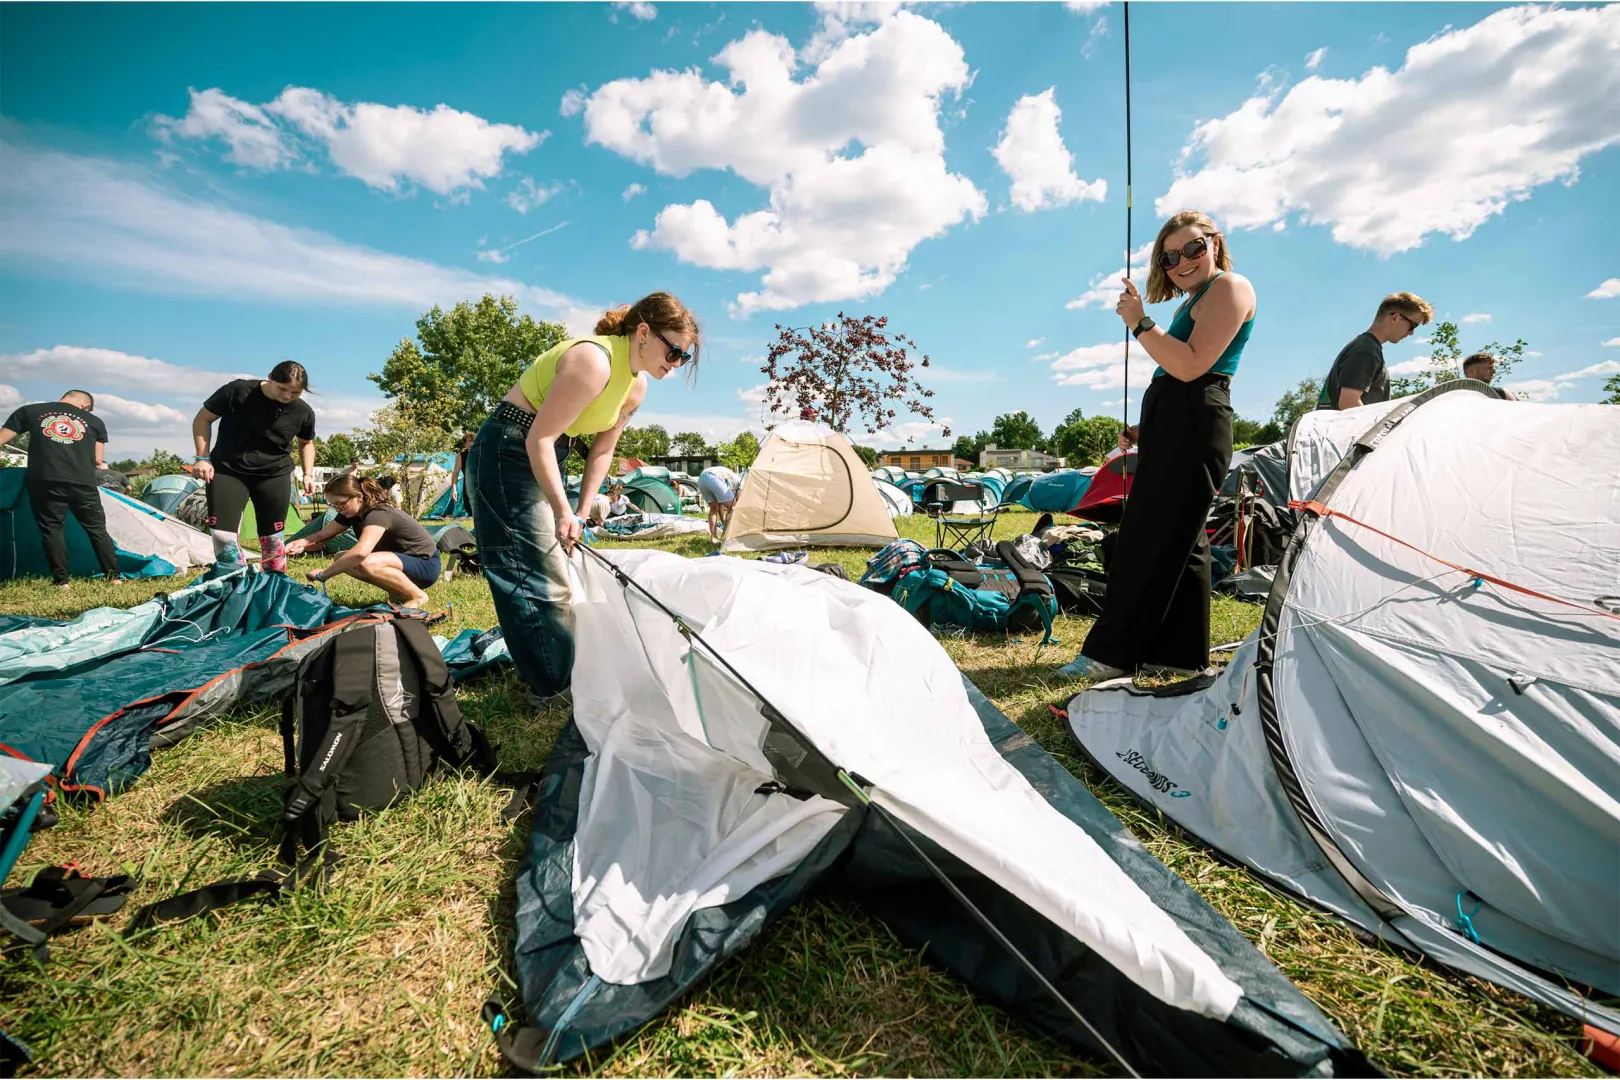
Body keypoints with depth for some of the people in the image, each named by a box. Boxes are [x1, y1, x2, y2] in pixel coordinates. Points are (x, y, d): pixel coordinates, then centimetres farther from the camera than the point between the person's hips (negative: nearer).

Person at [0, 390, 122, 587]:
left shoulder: (28, 411, 10)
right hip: (83, 483, 1)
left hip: (44, 482, 0)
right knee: (97, 529, 9)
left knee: (51, 529, 9)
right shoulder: (94, 421, 11)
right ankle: (114, 576, 8)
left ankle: (60, 581, 10)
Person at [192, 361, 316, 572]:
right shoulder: (237, 391, -15)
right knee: (222, 533, -11)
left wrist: (308, 474, 0)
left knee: (272, 537, 5)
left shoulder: (303, 412, -8)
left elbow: (306, 443, 13)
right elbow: (202, 419, -2)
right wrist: (203, 458, -9)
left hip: (274, 475, 1)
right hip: (227, 470, -1)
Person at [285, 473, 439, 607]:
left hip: (425, 565, -9)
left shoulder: (379, 514, -27)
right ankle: (397, 592, 4)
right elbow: (322, 536, 3)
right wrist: (303, 543, -20)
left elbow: (361, 552, -42)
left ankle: (417, 596, -13)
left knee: (367, 563, -33)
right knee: (342, 560, -3)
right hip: (401, 559, 9)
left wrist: (323, 575, -32)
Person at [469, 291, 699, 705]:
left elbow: (601, 451, 8)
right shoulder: (593, 360, -25)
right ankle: (556, 691, 3)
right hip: (507, 453, -9)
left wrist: (581, 512, 4)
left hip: (544, 458, 9)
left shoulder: (636, 386, 3)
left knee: (552, 570, 14)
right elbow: (539, 439, -26)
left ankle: (537, 671, 30)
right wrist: (562, 511, -24)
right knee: (542, 579, -8)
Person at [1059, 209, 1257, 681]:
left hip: (1192, 428, -11)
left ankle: (1110, 653, -7)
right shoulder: (1192, 301, 26)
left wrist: (1140, 323, -15)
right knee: (1180, 539, 9)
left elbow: (1191, 366, -19)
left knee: (1148, 539, -12)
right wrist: (1145, 429, 18)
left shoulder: (1229, 287, -4)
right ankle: (1181, 652, 16)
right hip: (1174, 428, 11)